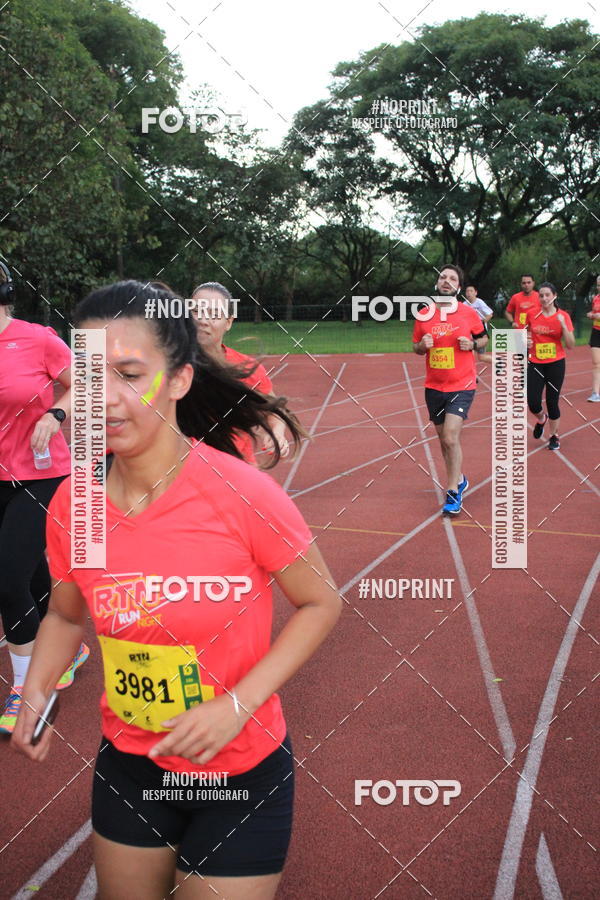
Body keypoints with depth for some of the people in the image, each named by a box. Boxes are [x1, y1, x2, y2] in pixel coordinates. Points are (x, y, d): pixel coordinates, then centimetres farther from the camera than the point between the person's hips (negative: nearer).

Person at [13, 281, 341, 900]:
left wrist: (238, 704, -20)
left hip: (242, 775, -4)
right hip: (128, 767, 4)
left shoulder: (242, 494, -23)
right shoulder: (70, 506, -11)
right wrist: (36, 691, -9)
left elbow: (320, 603, -10)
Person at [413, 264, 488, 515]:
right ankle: (459, 479, 35)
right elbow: (416, 348, 13)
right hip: (434, 387, 4)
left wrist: (472, 344, -12)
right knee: (444, 439, 13)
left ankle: (454, 494, -5)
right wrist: (422, 345, -10)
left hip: (461, 386, -4)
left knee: (451, 437, -15)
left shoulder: (469, 313, -4)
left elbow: (484, 338, 10)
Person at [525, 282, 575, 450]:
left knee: (552, 402, 1)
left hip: (556, 364, -2)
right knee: (533, 403, -5)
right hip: (535, 364, 2)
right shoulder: (532, 314, -1)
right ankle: (541, 419, 32)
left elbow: (570, 345, -9)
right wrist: (526, 341, -2)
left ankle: (554, 436, 24)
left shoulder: (563, 316, -6)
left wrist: (563, 324, -21)